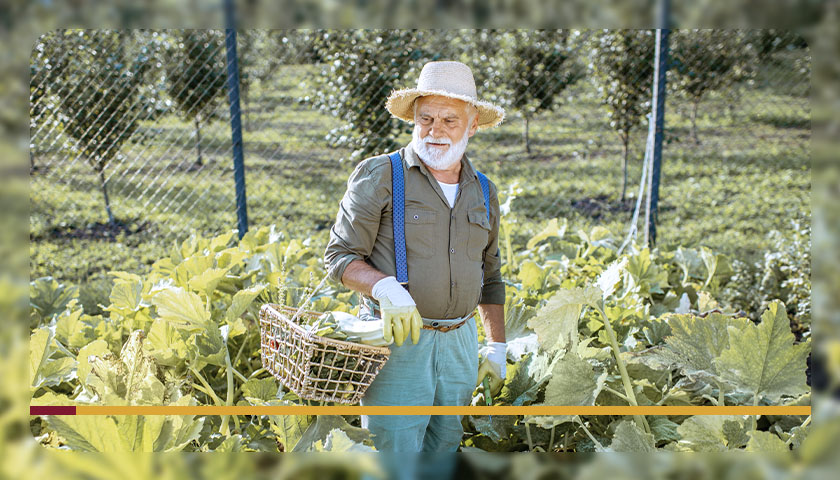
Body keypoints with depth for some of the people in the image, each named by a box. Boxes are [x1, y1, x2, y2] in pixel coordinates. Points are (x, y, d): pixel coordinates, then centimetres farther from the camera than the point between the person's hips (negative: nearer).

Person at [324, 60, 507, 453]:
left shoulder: (484, 192, 11)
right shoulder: (379, 175, -5)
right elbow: (339, 257, -6)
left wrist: (497, 346, 15)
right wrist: (385, 287, -24)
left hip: (459, 343, 5)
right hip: (396, 340, -5)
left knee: (444, 450, 15)